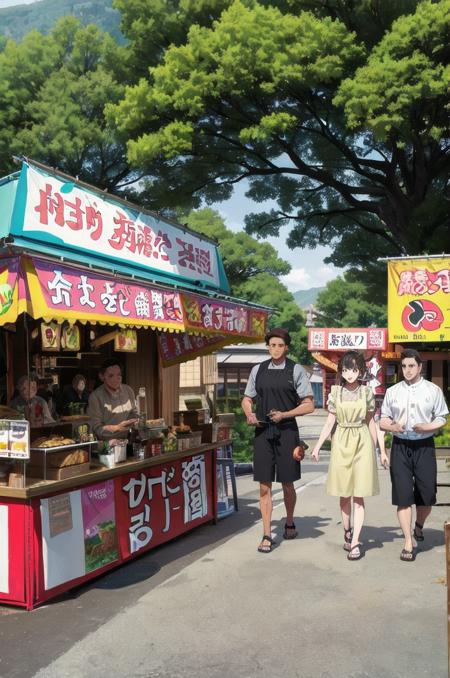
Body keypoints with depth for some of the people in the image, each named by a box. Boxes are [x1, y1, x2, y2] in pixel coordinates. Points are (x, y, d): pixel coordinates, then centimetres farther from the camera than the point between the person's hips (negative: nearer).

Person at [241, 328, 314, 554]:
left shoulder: (296, 370, -1)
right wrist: (249, 414, -5)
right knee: (264, 486, 1)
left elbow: (309, 404, -2)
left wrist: (285, 414, -13)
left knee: (287, 484, 11)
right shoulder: (258, 370, 8)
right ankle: (267, 535, 10)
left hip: (286, 431, -2)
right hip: (262, 431, 2)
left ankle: (289, 523, 36)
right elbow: (246, 399, 16)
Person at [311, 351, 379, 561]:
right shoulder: (335, 392, 2)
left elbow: (370, 422, 8)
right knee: (344, 494, 8)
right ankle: (347, 531, 28)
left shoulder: (367, 391, 0)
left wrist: (375, 448, 11)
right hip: (341, 443, 1)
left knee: (359, 495, -3)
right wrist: (317, 446, -1)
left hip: (362, 443, -1)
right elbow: (330, 423, 4)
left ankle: (355, 542, -1)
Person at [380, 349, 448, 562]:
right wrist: (393, 427, -12)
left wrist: (426, 427, -16)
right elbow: (383, 420, 10)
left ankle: (419, 526, 37)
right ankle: (408, 543, 8)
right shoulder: (392, 391, 8)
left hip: (424, 446, -1)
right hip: (400, 446, 1)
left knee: (427, 494, 4)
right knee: (403, 496, -1)